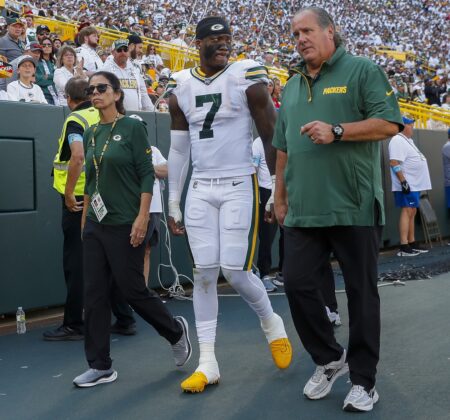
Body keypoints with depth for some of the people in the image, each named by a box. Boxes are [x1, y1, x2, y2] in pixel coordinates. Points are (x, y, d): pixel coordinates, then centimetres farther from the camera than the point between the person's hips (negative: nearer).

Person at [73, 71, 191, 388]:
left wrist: (142, 218, -17)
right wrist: (84, 218, 14)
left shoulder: (133, 128, -7)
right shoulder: (91, 134, 11)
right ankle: (101, 366, 12)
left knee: (132, 289, 1)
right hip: (95, 224, 6)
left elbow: (147, 175, -11)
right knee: (94, 295, 4)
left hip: (125, 224, -6)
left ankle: (176, 330, 27)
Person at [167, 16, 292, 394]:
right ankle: (208, 362, 9)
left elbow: (272, 138, -3)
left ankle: (271, 323, 24)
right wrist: (173, 203, 12)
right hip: (200, 190, 4)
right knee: (203, 273, 1)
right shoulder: (180, 87, 7)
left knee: (236, 272, -8)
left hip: (239, 186, -4)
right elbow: (179, 150, 13)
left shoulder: (247, 77, -6)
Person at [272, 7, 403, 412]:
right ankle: (329, 358, 23)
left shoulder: (363, 71, 1)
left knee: (361, 292, 3)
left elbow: (389, 123, -9)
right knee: (298, 283, 1)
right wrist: (280, 198, 18)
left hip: (355, 207, -5)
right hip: (304, 210, 6)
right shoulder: (292, 87, 18)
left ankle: (363, 380, 15)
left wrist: (337, 131, -18)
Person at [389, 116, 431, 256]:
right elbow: (394, 163, -23)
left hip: (414, 184, 10)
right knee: (407, 212, -12)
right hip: (406, 185, -10)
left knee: (412, 213, 11)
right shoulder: (398, 140, -14)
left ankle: (412, 243, 17)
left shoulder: (407, 140, 19)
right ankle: (404, 247, -13)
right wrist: (403, 181, -27)